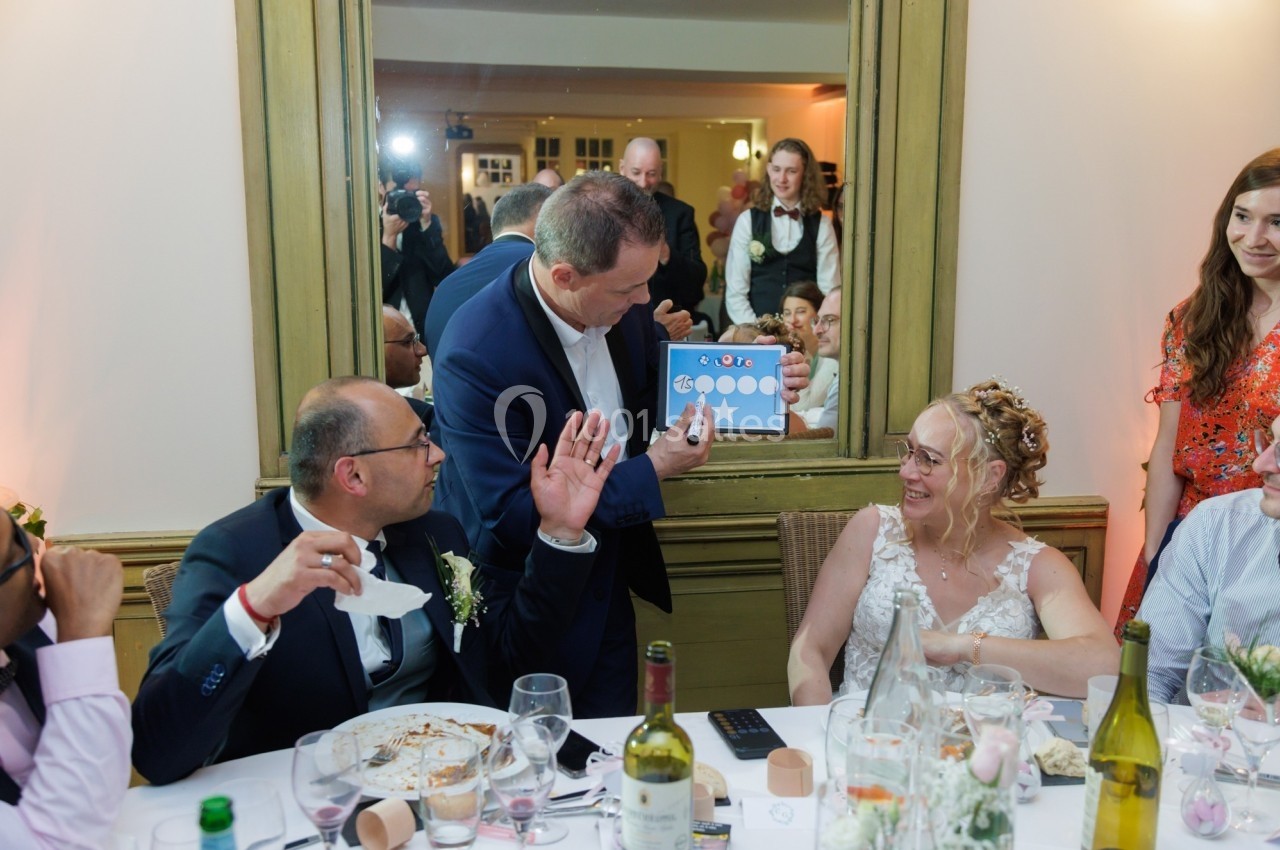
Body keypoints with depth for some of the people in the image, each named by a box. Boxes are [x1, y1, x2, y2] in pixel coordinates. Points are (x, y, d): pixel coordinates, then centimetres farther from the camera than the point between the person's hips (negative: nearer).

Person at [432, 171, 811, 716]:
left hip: (608, 587, 6)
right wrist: (650, 472, -26)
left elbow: (662, 399, 9)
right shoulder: (475, 354, -29)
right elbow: (512, 517, -27)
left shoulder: (625, 308, -9)